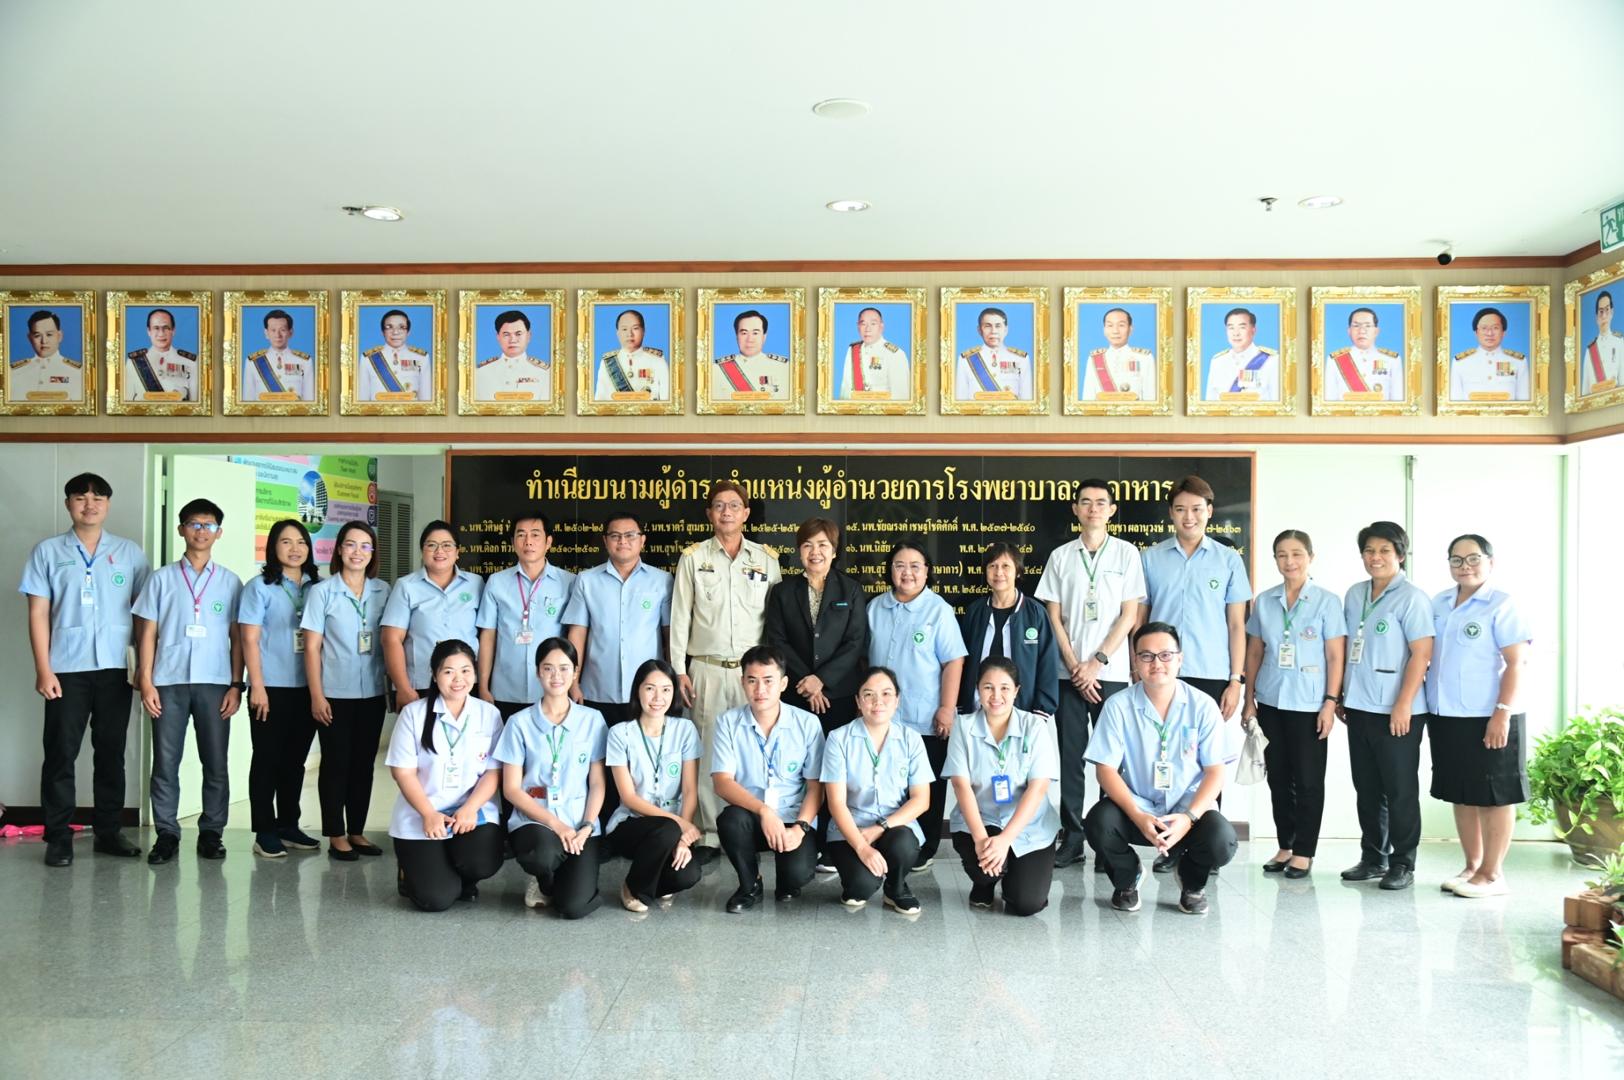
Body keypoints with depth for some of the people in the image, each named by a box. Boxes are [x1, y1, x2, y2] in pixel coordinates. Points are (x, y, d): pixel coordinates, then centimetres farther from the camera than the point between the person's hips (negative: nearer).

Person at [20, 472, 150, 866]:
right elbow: (38, 614, 2)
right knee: (61, 753, 1)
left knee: (111, 753, 8)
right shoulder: (48, 552, 5)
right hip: (67, 669, -1)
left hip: (115, 669, 1)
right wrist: (43, 669, -6)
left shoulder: (130, 553, 8)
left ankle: (108, 832, 16)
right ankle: (58, 837, 8)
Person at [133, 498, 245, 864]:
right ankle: (166, 833, 11)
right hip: (169, 682, 0)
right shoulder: (162, 578, 8)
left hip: (215, 683, 0)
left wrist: (236, 685, 0)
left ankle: (211, 832, 13)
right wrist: (146, 682, -3)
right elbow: (148, 633, 6)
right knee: (165, 762, 2)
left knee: (216, 763, 3)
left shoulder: (230, 582, 9)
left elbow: (237, 638, 8)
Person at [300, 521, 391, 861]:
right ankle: (336, 836, 12)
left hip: (372, 693, 3)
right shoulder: (322, 592, -3)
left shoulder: (383, 591, 5)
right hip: (335, 694, -3)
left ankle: (357, 831, 19)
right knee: (336, 763, 3)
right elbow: (312, 647, -4)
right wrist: (316, 695, -8)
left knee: (364, 763, 9)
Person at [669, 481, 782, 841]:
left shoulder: (767, 559, 8)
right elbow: (680, 616, 5)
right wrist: (680, 670, -1)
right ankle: (711, 830, 9)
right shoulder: (693, 557, 6)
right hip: (707, 669, 0)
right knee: (708, 749, 1)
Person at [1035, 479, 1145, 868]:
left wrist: (1096, 663, -8)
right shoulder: (1060, 556, 8)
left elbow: (1129, 615, -1)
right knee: (1070, 756, 3)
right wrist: (1075, 667, -4)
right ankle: (1072, 838, 10)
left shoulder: (1126, 553, 4)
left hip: (1111, 672, -1)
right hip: (1070, 672, 2)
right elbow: (1054, 617, 6)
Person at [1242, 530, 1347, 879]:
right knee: (1278, 777, 9)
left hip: (1309, 704, -3)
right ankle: (1284, 846, 19)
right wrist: (1249, 700, 8)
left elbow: (1335, 656, -4)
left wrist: (1331, 702, -9)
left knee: (1308, 779, 2)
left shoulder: (1326, 601, -3)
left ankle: (1304, 851, 12)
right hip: (1271, 702, 4)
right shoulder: (1264, 601, 7)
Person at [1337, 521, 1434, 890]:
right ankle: (1373, 858, 23)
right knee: (1367, 787, 12)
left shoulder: (1411, 598, -8)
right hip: (1359, 707, 7)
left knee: (1400, 789, 2)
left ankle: (1402, 864, 12)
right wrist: (1339, 695, 14)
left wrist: (1403, 704, -16)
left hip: (1396, 711, -6)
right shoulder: (1354, 596, 12)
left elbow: (1421, 654, -13)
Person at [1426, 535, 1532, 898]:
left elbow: (1515, 664, -11)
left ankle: (1493, 873, 9)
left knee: (1493, 796, 1)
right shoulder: (1438, 604, 11)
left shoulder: (1501, 606, -7)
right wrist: (1423, 709, 12)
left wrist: (1503, 713, -18)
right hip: (1445, 717, 6)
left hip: (1486, 719, -6)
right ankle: (1472, 866, 23)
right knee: (1461, 795, 13)